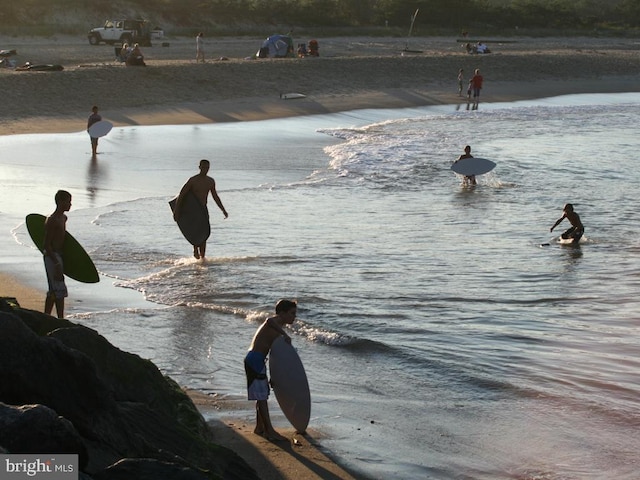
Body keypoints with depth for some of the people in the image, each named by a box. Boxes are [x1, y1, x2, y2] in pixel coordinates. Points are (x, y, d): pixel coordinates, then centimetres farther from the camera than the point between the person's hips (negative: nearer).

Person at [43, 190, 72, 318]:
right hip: (52, 256, -10)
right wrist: (57, 263, -24)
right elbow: (46, 245, -20)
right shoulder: (52, 221, -17)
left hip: (58, 256, 10)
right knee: (60, 290, -11)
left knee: (53, 291, 14)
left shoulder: (63, 218, 12)